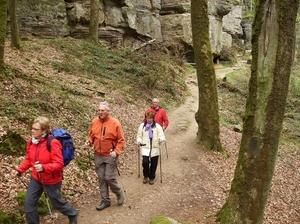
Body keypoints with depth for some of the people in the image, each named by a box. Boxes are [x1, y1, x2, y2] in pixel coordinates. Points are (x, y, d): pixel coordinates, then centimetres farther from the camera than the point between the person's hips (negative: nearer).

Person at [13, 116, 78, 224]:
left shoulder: (53, 143, -27)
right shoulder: (31, 141, -6)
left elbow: (59, 164, -27)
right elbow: (28, 159, 8)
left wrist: (44, 168, -41)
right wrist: (20, 170, -4)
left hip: (52, 180, -6)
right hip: (36, 178, 6)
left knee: (56, 201, 13)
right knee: (29, 202, 5)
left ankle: (73, 214, 42)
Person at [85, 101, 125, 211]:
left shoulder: (115, 123, -11)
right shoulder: (94, 122, 2)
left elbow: (121, 140, -9)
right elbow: (91, 135, 15)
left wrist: (116, 152, -20)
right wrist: (89, 141, -6)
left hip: (110, 156, -4)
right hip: (98, 156, 4)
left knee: (109, 178, -5)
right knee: (101, 178, 10)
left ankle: (119, 194, 23)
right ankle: (105, 200, 23)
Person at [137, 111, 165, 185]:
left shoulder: (157, 126, -1)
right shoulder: (142, 125, 4)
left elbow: (162, 135, -4)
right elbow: (139, 135, 10)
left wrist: (160, 139, -26)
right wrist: (139, 141, -9)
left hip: (155, 148, 0)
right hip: (145, 147, 0)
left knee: (153, 164, 7)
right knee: (145, 162, -13)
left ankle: (151, 177, 28)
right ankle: (146, 176, 15)